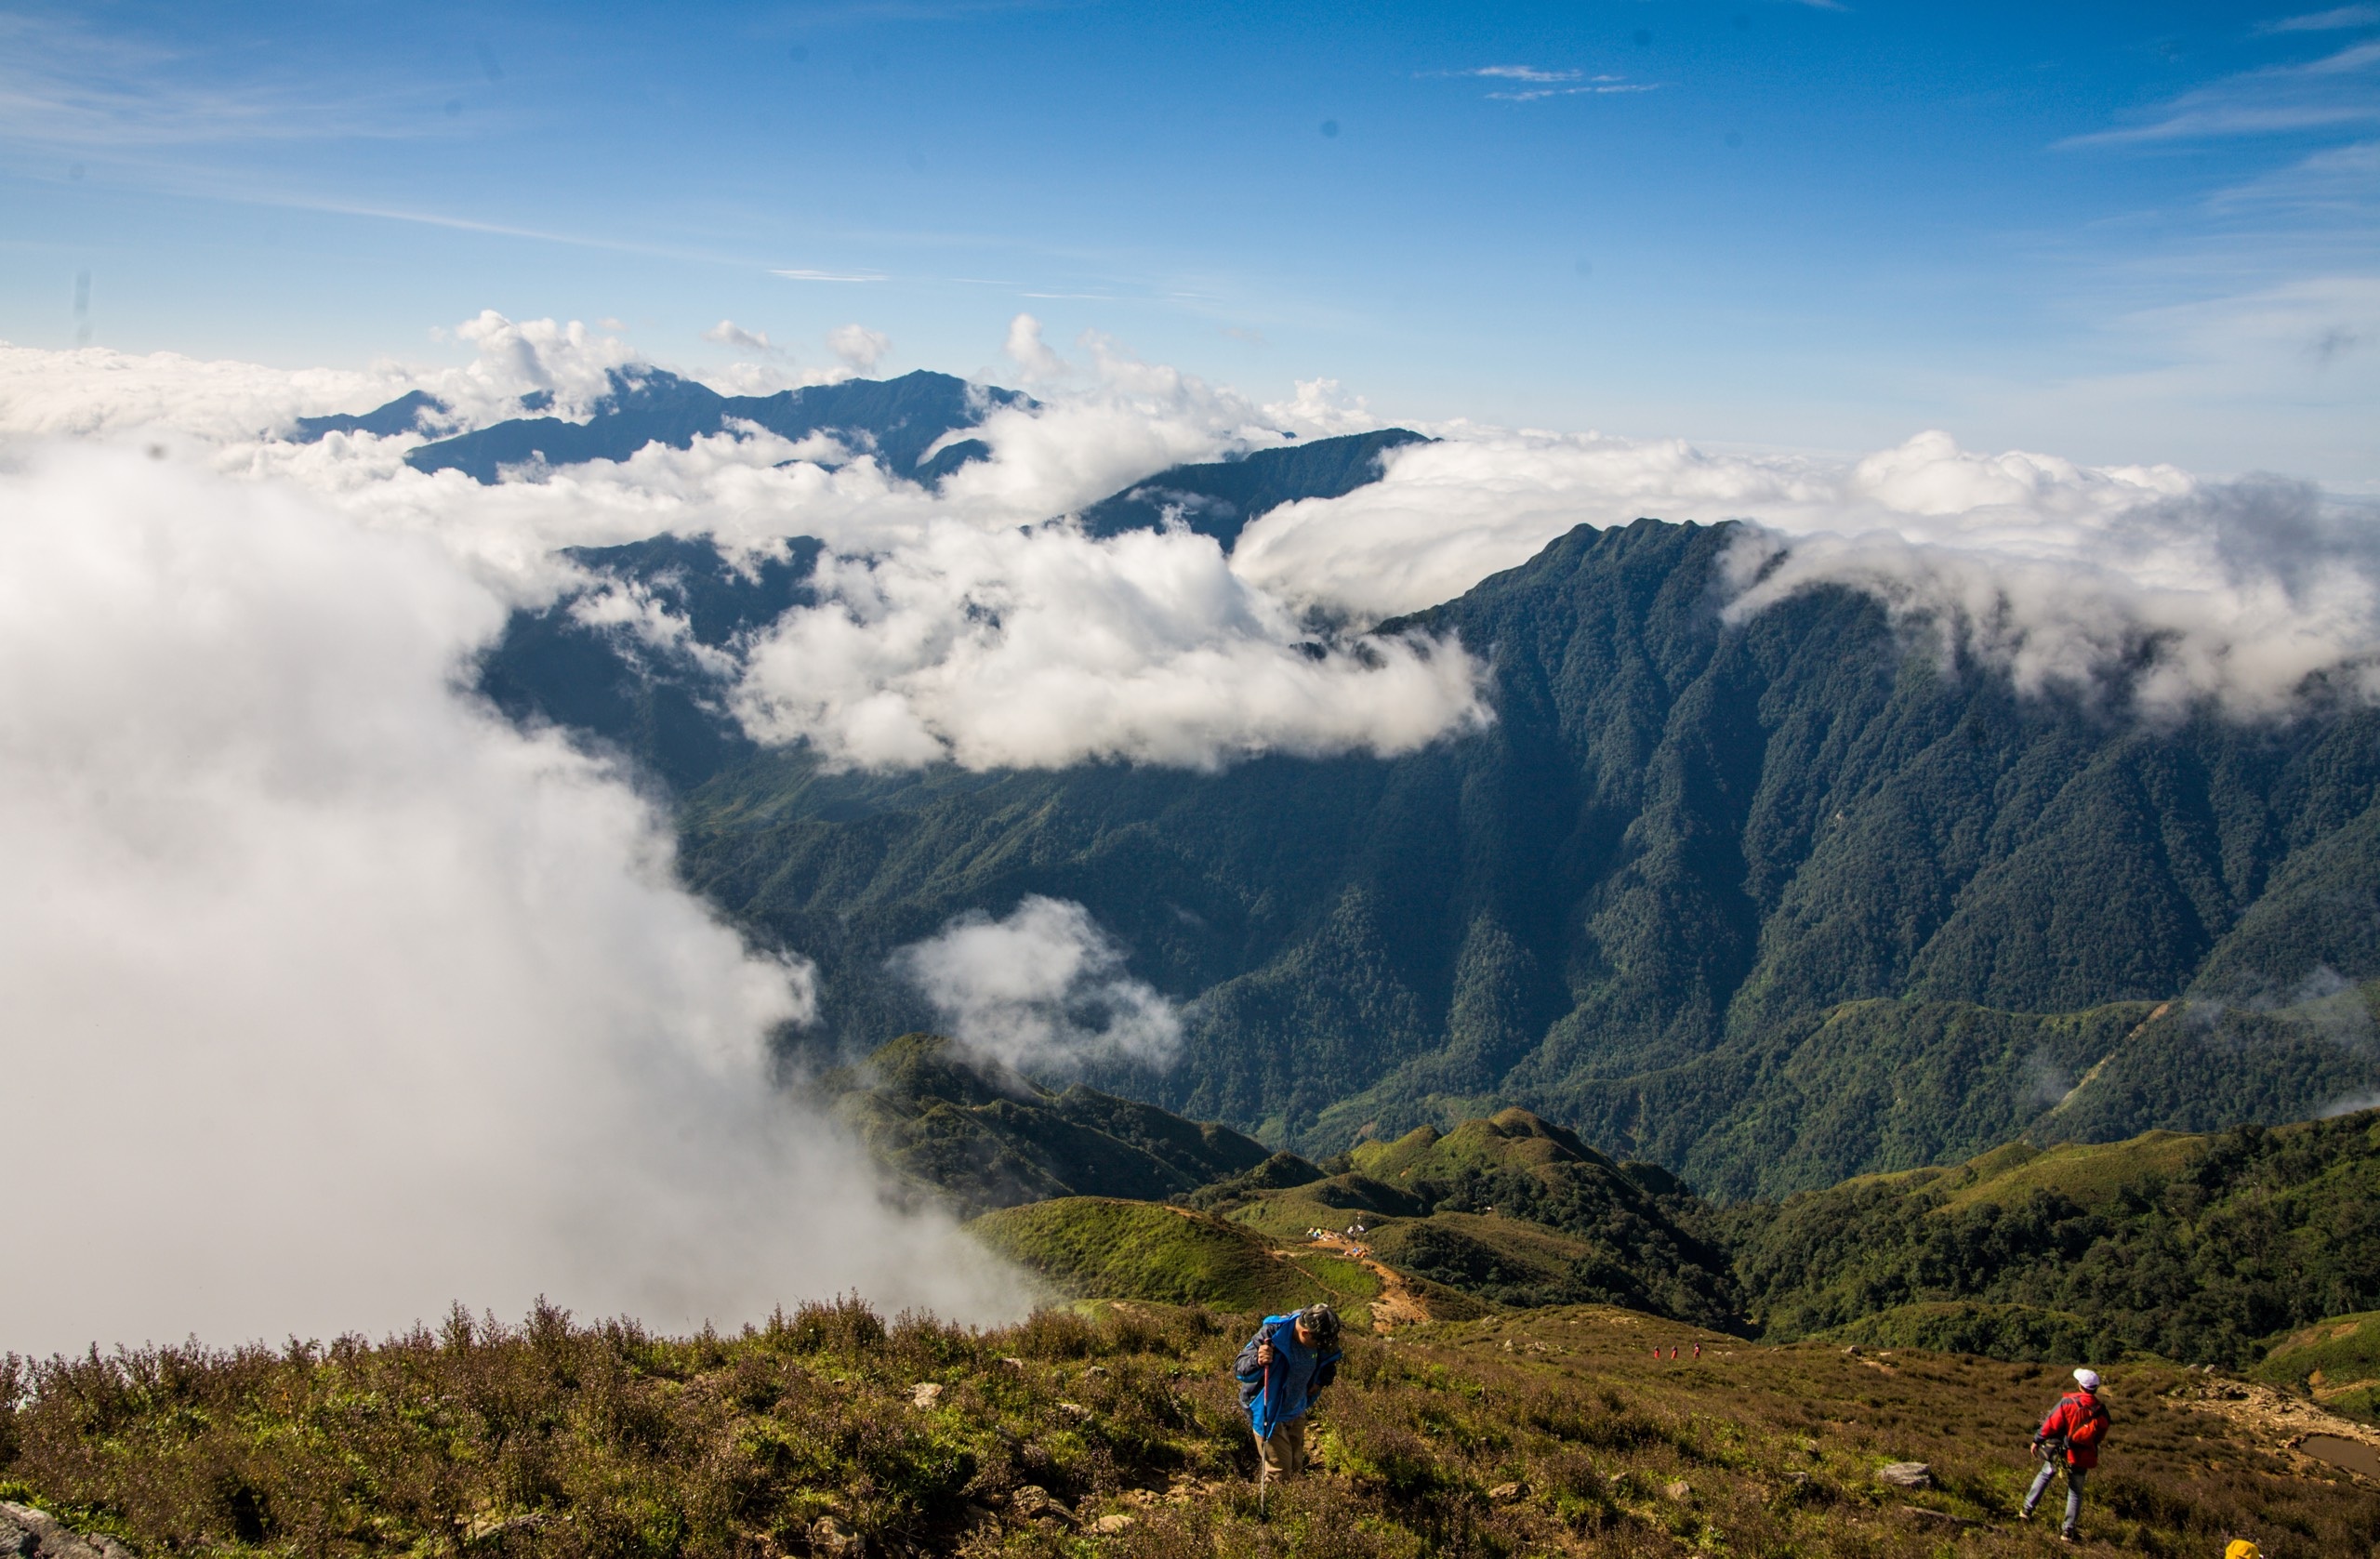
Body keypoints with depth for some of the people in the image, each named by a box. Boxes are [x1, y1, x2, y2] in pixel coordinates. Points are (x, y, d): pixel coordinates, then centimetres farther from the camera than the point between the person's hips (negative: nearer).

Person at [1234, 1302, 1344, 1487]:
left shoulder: (1318, 1340, -13)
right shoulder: (1273, 1333, -30)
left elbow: (1328, 1366, 12)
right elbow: (1240, 1369, -31)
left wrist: (1320, 1382, -5)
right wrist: (1257, 1361, -51)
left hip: (1297, 1411, 6)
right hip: (1269, 1412, -6)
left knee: (1296, 1468, 16)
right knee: (1279, 1472, -6)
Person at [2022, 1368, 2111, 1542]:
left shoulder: (2068, 1402, -16)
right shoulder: (2101, 1411, -7)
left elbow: (2051, 1425, -13)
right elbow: (2101, 1436, 5)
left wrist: (2037, 1441, -1)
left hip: (2062, 1452, -1)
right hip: (2082, 1457, 1)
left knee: (2044, 1475, 21)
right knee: (2075, 1493, 14)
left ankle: (2027, 1511, 20)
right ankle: (2068, 1531, 13)